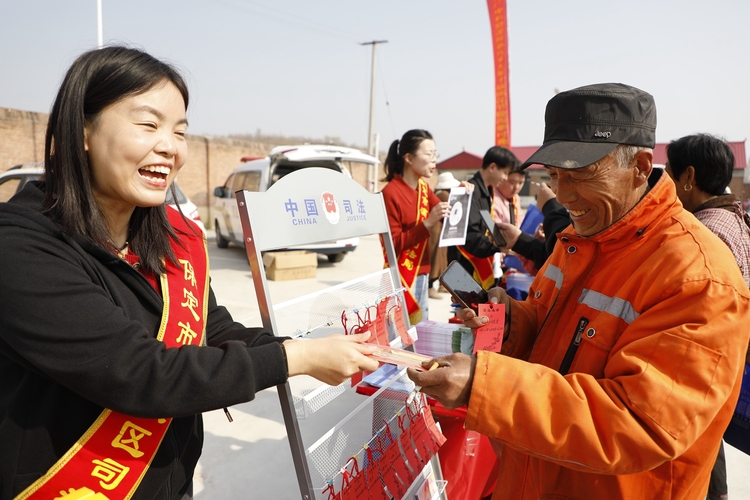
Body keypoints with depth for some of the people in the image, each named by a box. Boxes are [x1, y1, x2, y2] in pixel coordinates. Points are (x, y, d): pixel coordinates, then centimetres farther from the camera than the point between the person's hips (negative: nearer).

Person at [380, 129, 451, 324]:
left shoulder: (423, 188, 8)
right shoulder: (391, 193, -15)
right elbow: (394, 244, -17)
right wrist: (428, 223, -25)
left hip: (422, 275, 8)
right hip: (402, 278, -8)